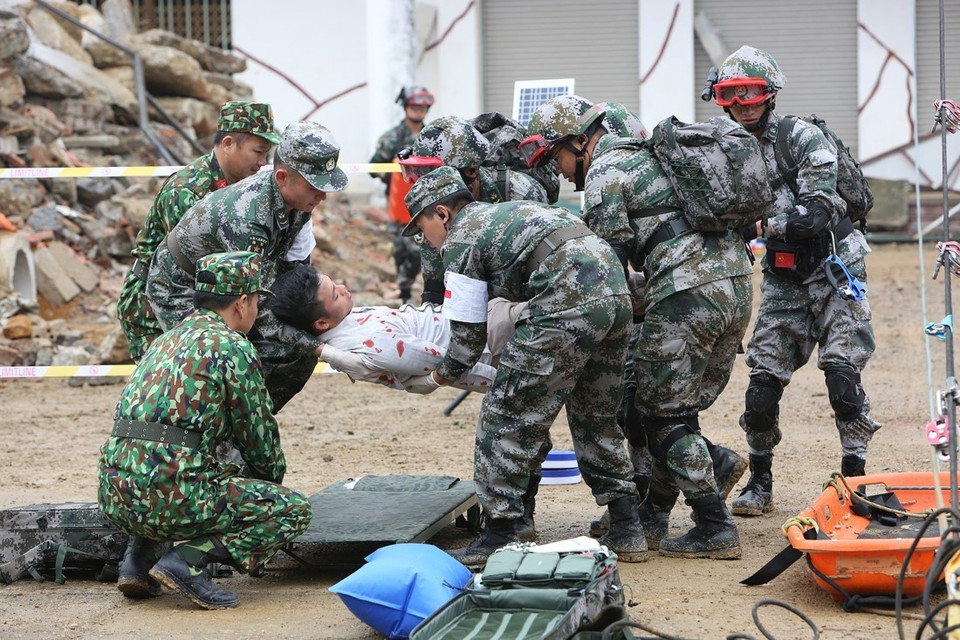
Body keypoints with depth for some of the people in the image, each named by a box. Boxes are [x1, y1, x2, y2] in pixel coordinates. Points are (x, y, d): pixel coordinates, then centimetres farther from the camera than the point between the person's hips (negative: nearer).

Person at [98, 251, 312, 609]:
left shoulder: (167, 340, 23)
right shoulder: (232, 348, -2)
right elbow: (258, 438, 7)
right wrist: (272, 480, 27)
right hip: (172, 496, -8)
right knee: (294, 510, 3)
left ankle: (141, 558, 16)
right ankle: (189, 559, -11)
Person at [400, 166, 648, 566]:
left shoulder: (460, 240, 5)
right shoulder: (504, 213, 31)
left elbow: (469, 334, 7)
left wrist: (438, 378, 22)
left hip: (568, 305, -9)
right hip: (617, 292, 9)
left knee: (507, 417, 0)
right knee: (596, 418, 22)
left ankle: (499, 539, 1)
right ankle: (626, 531, 22)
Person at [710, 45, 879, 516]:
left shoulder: (803, 139, -14)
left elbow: (817, 213, -24)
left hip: (835, 270, -5)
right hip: (783, 280, 5)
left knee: (842, 377, -14)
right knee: (763, 382, -2)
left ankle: (855, 477, -4)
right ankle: (760, 483, 11)